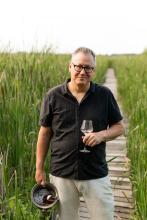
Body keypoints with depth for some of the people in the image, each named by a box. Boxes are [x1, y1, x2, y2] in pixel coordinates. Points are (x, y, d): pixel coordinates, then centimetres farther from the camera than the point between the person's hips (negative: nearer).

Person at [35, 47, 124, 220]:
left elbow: (119, 127, 5)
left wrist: (102, 135, -17)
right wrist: (39, 168, 3)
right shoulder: (53, 96, -4)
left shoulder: (105, 95, -4)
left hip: (96, 174, 0)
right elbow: (45, 133, 3)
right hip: (61, 174, 1)